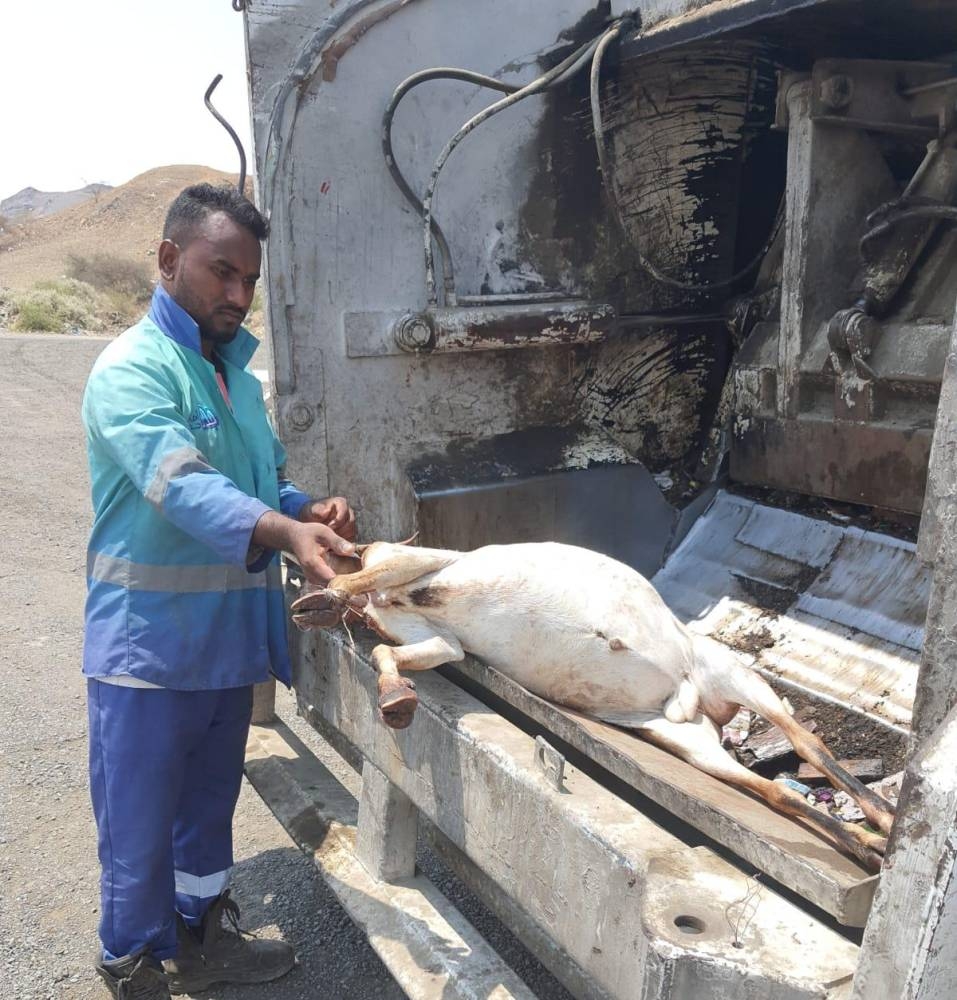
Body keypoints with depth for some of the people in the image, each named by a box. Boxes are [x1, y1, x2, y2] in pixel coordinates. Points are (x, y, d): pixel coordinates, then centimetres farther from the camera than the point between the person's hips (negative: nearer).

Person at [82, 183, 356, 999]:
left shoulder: (235, 369, 11)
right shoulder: (132, 370, -15)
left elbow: (267, 481, 15)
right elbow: (182, 486, -31)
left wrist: (310, 511, -6)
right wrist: (283, 532, -46)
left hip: (230, 639, 8)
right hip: (150, 646, -7)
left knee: (209, 807, 23)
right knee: (140, 825, 9)